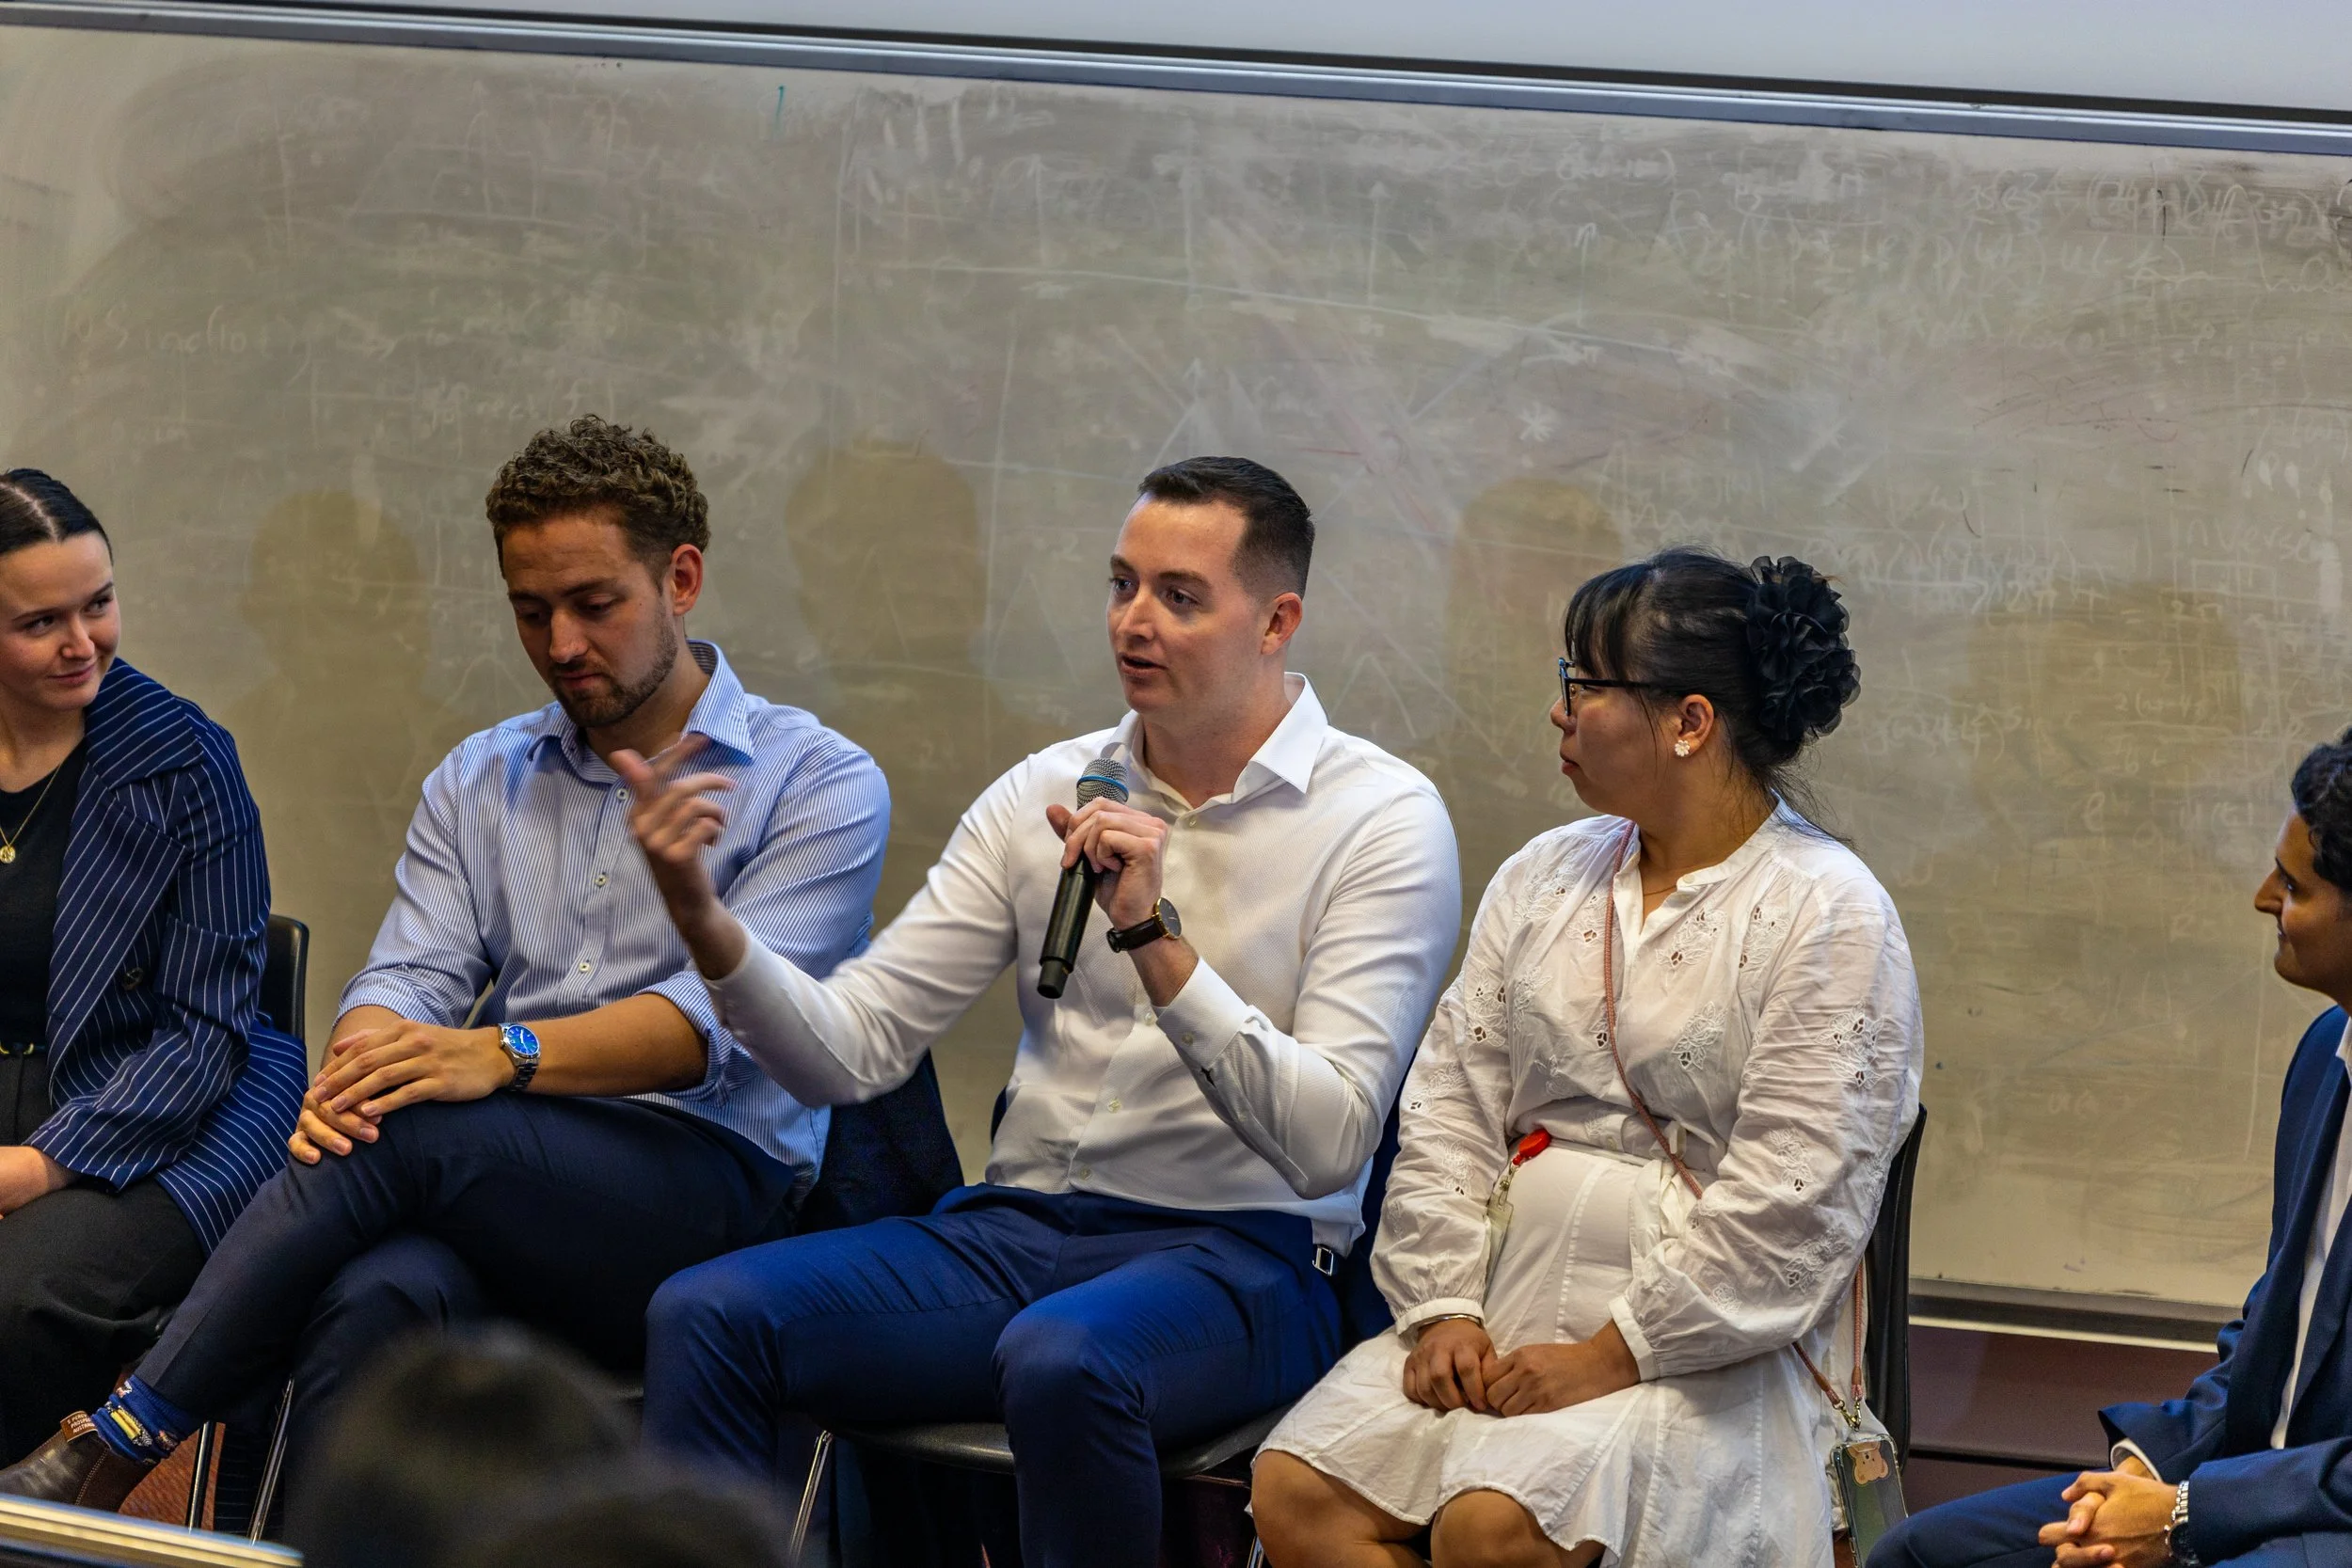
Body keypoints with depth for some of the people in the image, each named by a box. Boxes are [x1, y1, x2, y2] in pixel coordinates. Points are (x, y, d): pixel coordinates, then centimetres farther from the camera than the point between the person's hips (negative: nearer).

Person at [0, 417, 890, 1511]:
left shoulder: (819, 785, 3)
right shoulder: (480, 783, 21)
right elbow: (411, 973, 7)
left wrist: (508, 1053, -25)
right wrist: (361, 1057, -19)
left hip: (712, 1191, -4)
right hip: (500, 1200, 4)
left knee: (406, 1135, -31)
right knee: (377, 1298, -34)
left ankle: (104, 1454, -28)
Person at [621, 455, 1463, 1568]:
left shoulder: (1384, 818, -3)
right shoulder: (1047, 794, 12)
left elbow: (1327, 1146, -14)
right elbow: (851, 1049, 5)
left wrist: (1156, 937, -22)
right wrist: (702, 917, -13)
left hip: (1232, 1257, -5)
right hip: (1014, 1229, 5)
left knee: (1063, 1362, -38)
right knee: (704, 1316, -19)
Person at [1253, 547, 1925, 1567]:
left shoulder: (1829, 916, -7)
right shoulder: (1544, 879, 16)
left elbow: (1788, 1202, -14)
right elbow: (1451, 1105, 12)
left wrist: (1613, 1357, -16)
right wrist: (1442, 1307, -2)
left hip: (1705, 1351, -7)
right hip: (1513, 1309, 7)